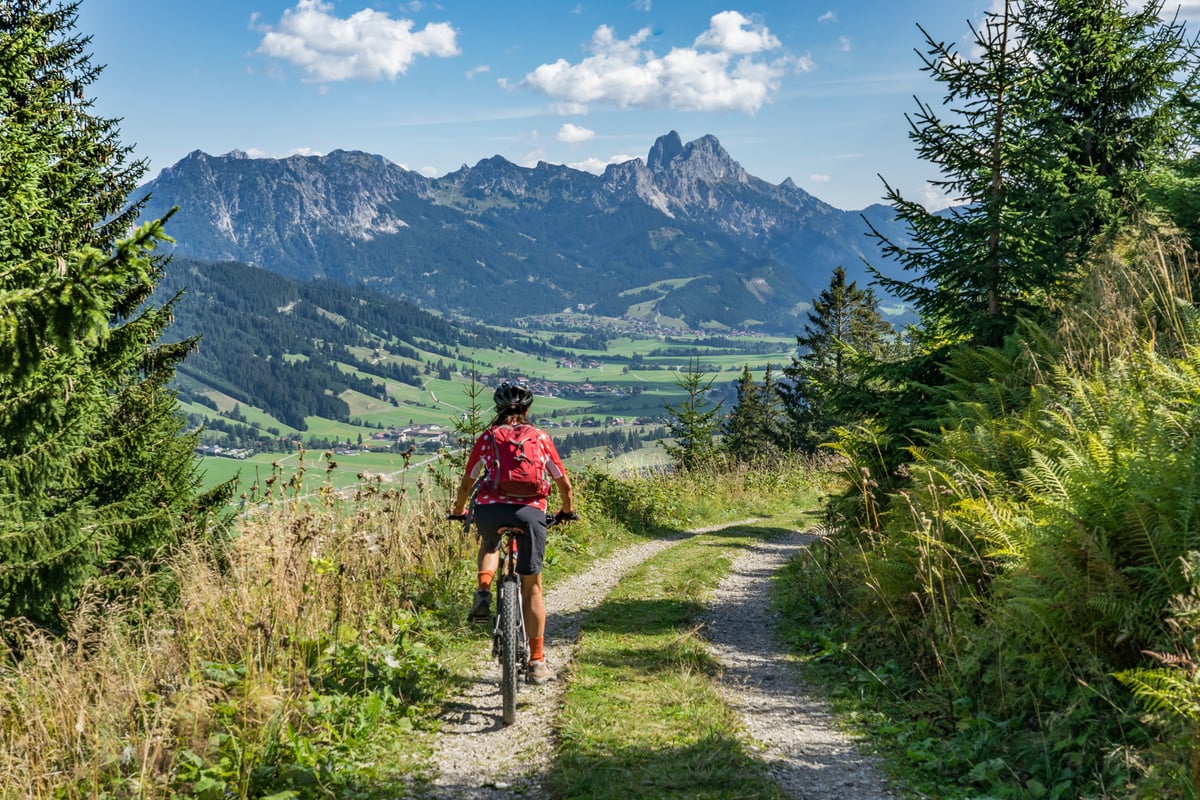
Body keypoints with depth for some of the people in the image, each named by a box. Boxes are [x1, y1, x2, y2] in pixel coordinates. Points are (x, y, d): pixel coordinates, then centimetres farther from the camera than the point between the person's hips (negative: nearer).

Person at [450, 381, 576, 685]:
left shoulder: (487, 437, 18)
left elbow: (467, 483, 24)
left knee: (490, 543, 37)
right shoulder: (541, 437, 18)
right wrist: (567, 511, 40)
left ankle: (483, 591, 9)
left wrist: (458, 511, 42)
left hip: (489, 508, 1)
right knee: (532, 587, 12)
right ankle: (537, 662, 11)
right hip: (530, 511, 0)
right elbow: (563, 483, 21)